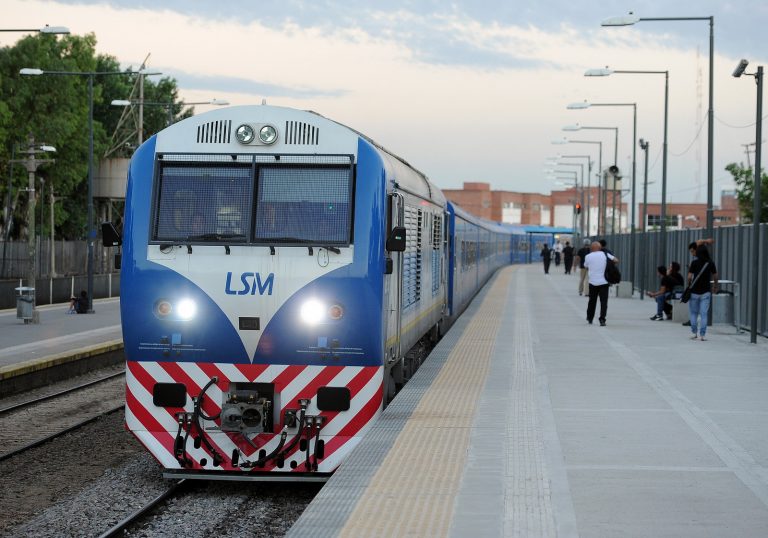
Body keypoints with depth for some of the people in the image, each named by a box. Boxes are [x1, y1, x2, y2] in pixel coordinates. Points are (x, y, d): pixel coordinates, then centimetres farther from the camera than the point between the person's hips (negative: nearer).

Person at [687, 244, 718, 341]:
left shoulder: (694, 263, -8)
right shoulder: (711, 263, -2)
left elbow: (689, 277, -11)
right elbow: (715, 277, 5)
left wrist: (689, 285, 9)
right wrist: (715, 287, 22)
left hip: (694, 291, -1)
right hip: (706, 291, 1)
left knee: (693, 313, 13)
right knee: (704, 314, 3)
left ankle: (694, 333, 13)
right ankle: (702, 335, -1)